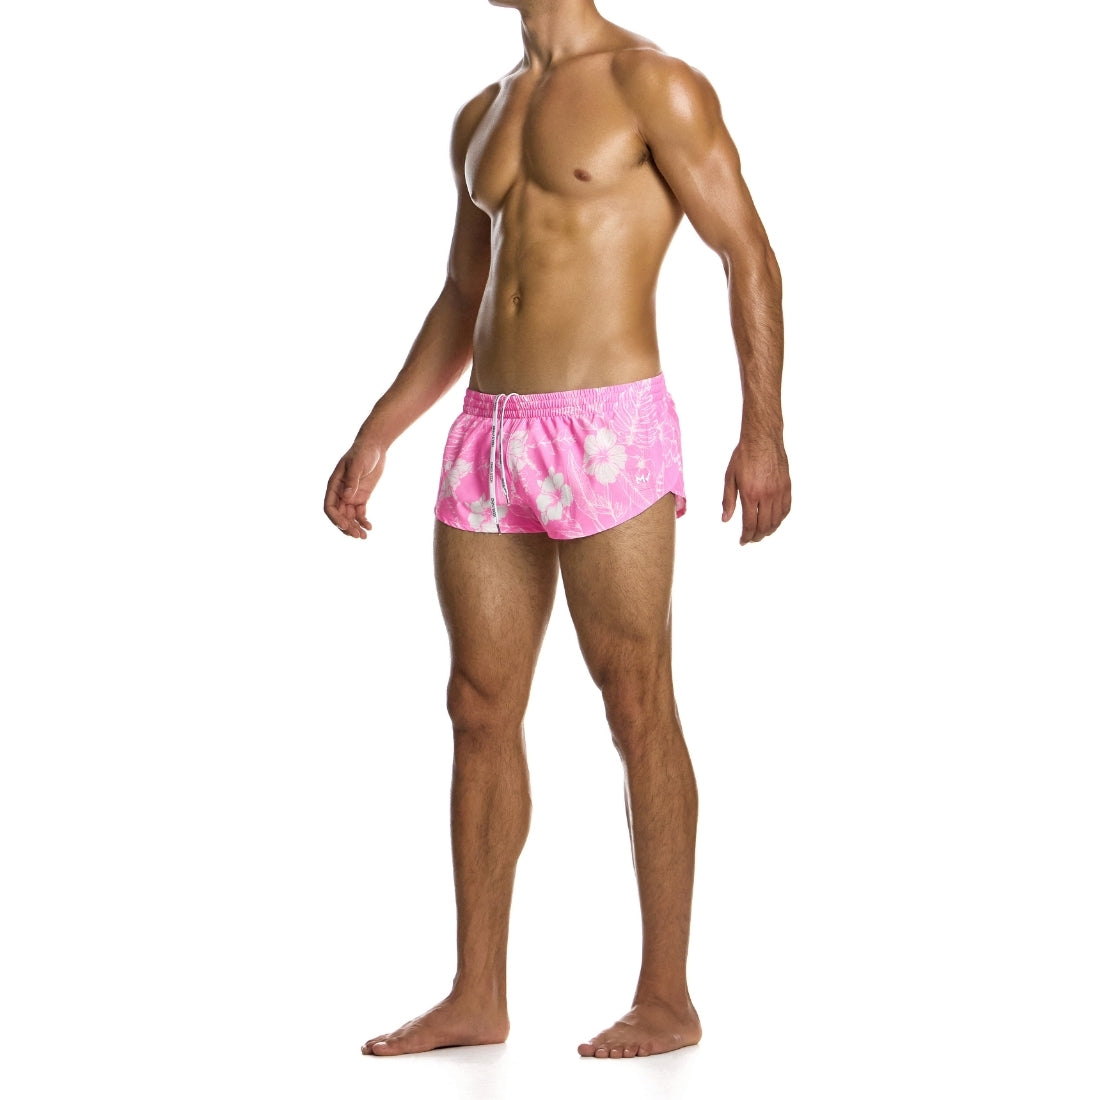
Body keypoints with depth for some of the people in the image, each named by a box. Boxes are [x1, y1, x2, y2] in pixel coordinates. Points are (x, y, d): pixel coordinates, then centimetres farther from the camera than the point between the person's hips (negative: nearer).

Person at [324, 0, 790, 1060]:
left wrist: (762, 432, -16)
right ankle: (477, 995, 15)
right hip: (489, 437, 7)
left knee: (638, 707, -2)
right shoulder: (480, 117, 18)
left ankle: (667, 998, 7)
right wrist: (374, 439, 19)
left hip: (608, 430, -7)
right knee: (480, 708, 7)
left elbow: (749, 257, -8)